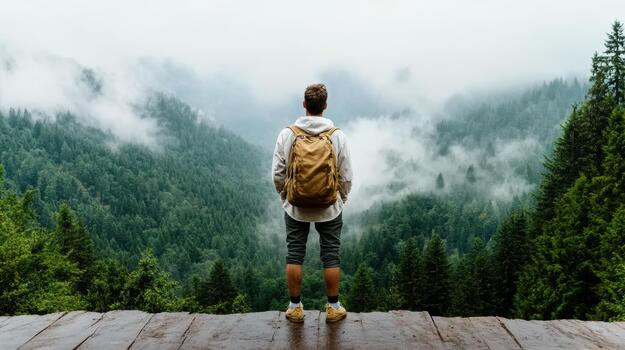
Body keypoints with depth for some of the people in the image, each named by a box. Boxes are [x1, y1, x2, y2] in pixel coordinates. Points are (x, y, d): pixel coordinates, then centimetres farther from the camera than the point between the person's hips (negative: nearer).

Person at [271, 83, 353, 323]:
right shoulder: (337, 135, -9)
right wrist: (341, 201, 13)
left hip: (296, 207, 1)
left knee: (294, 255, 11)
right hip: (330, 207, 0)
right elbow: (346, 176, -4)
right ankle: (333, 308, 19)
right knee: (330, 256, 10)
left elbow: (278, 174, -3)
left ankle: (295, 307, 19)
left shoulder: (287, 134, -8)